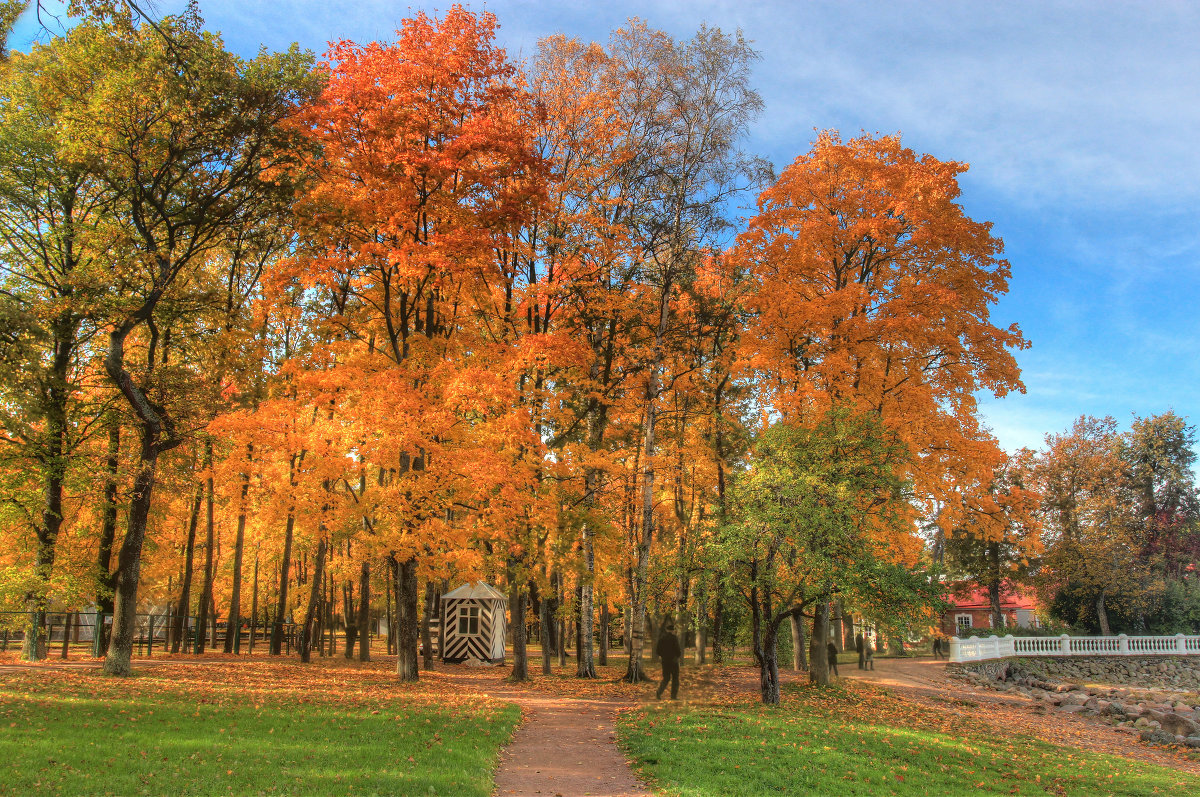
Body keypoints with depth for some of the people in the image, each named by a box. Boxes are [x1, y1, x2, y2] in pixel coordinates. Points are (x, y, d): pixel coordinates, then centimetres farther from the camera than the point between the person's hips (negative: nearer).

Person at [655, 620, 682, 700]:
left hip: (665, 661, 4)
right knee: (675, 679, 9)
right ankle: (674, 695, 9)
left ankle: (659, 692, -7)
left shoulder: (661, 638, 2)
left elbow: (657, 650, 6)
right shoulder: (674, 638, -13)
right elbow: (677, 650, -15)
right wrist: (679, 656, 5)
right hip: (673, 661, -4)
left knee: (666, 678, 13)